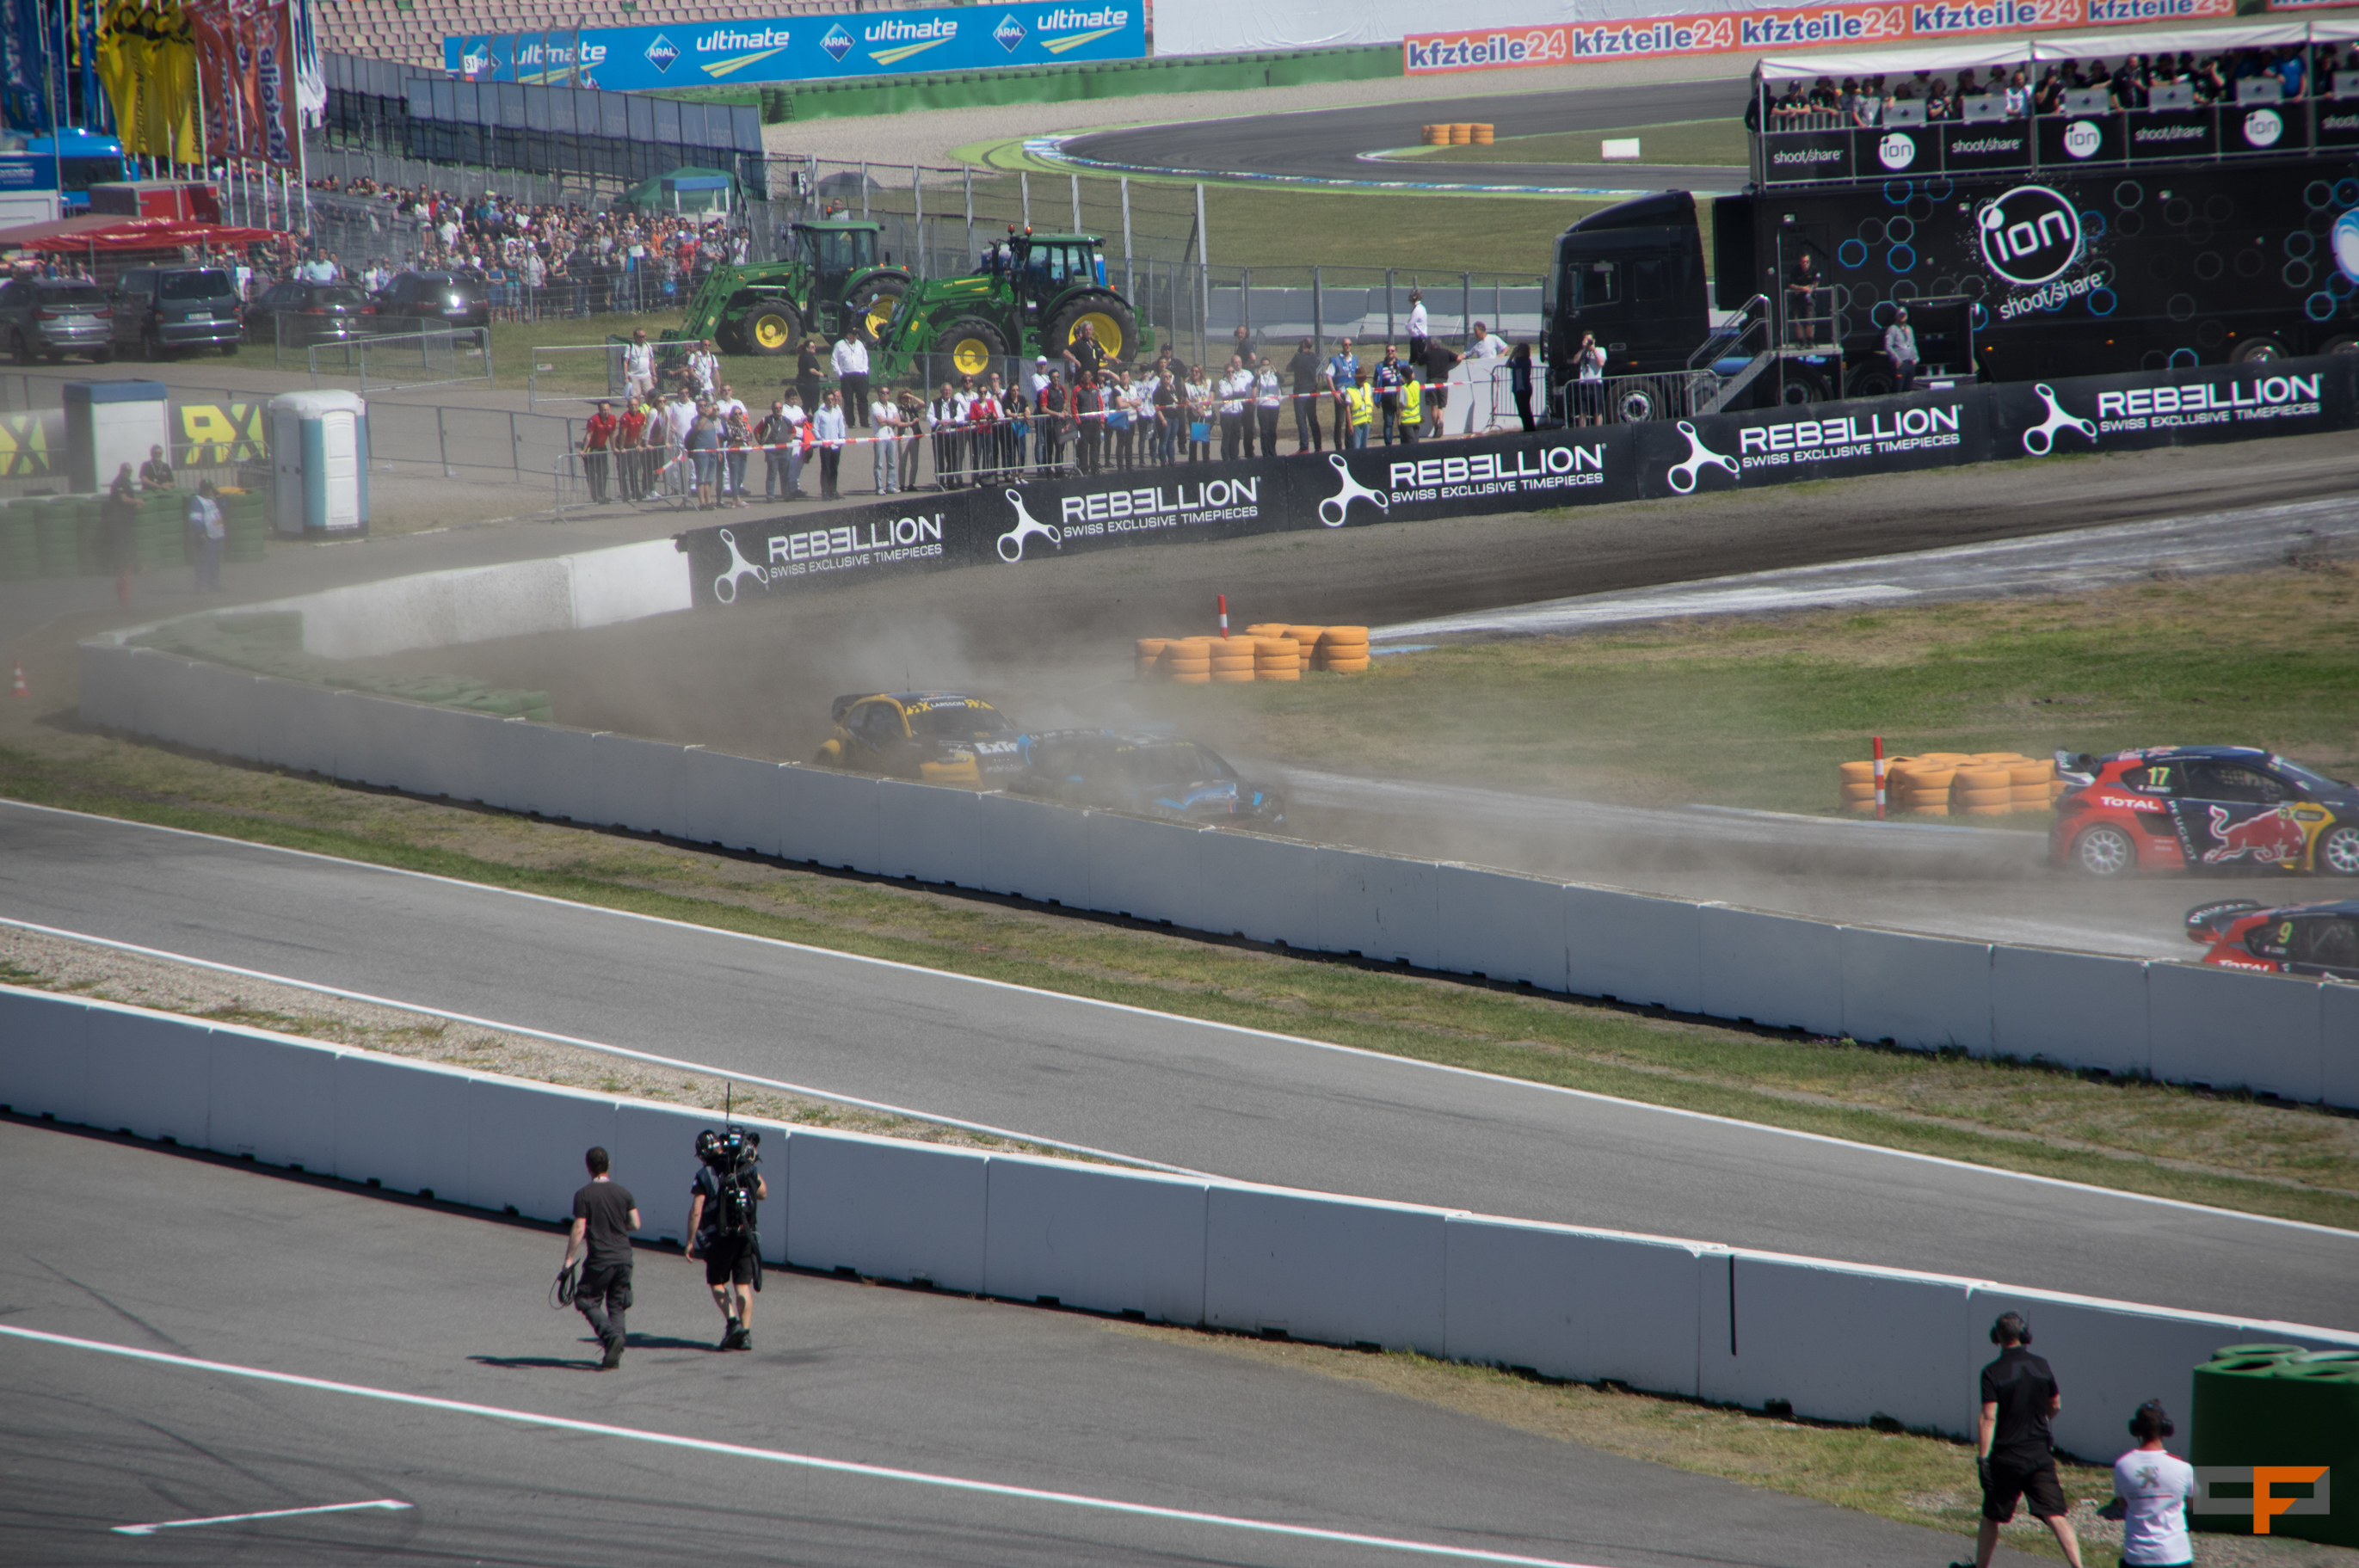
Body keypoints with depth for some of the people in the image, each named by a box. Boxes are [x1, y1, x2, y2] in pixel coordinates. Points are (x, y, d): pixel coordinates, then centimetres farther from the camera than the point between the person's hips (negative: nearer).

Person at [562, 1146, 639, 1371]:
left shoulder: (584, 1195, -8)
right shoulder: (623, 1192, 4)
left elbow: (579, 1229, -12)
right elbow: (635, 1224, 4)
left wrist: (568, 1259, -6)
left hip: (600, 1259, -5)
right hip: (623, 1257, 5)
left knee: (587, 1302, 7)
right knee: (616, 1306, 13)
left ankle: (611, 1335, -16)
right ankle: (614, 1356, 6)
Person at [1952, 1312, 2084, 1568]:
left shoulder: (1993, 1373, -12)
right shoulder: (2041, 1367, 1)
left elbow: (1989, 1418, -17)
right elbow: (2055, 1406, 15)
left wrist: (1983, 1458, -16)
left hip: (2006, 1458, -3)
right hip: (2040, 1455, 3)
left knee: (1991, 1518, 14)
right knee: (2056, 1516, -2)